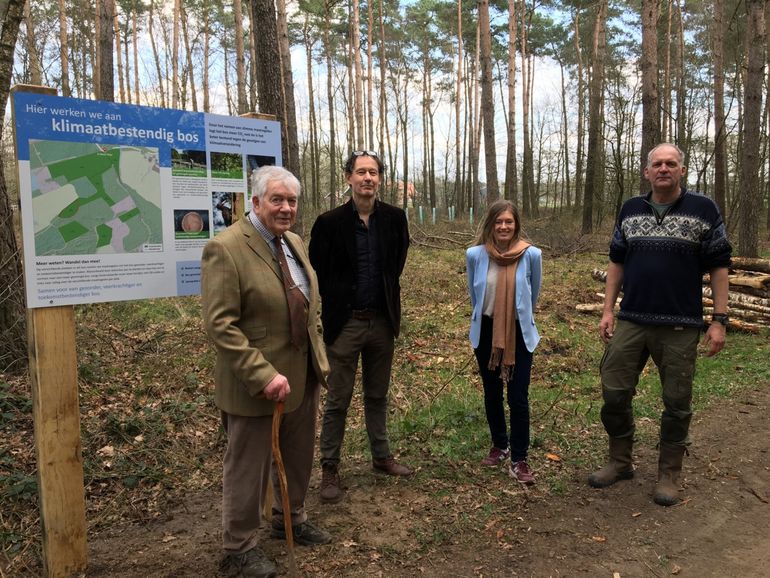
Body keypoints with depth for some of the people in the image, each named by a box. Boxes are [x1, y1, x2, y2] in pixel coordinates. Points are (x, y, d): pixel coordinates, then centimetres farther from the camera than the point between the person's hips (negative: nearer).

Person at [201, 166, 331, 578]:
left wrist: (319, 357, 11)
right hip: (256, 384, -7)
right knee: (247, 467, 9)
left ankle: (291, 520, 45)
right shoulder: (225, 248, -18)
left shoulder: (294, 243, 7)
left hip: (303, 376, 8)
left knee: (299, 457, 22)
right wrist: (264, 375, -26)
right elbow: (220, 325, -23)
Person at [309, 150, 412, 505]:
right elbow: (318, 272, 0)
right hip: (345, 322, -3)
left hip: (382, 320, 3)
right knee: (337, 401, 5)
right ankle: (329, 468, 18)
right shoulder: (330, 222, -11)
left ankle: (381, 457, 33)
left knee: (378, 395, 17)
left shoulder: (395, 218, -2)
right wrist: (338, 304, 5)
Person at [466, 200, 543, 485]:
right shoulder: (475, 255, -9)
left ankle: (519, 459, 11)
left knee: (518, 397, -2)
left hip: (520, 333, -2)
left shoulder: (531, 254, -13)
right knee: (492, 393, 15)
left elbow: (533, 294, 5)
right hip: (486, 331, 2)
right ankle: (500, 445, 35)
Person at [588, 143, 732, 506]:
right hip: (630, 322, 3)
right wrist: (607, 310, 6)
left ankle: (669, 474, 24)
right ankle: (620, 462, 25)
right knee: (615, 394, 6)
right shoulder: (630, 210, 8)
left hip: (680, 327, -3)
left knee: (676, 404, 7)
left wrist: (720, 320, -7)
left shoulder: (703, 210, -2)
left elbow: (718, 267, -1)